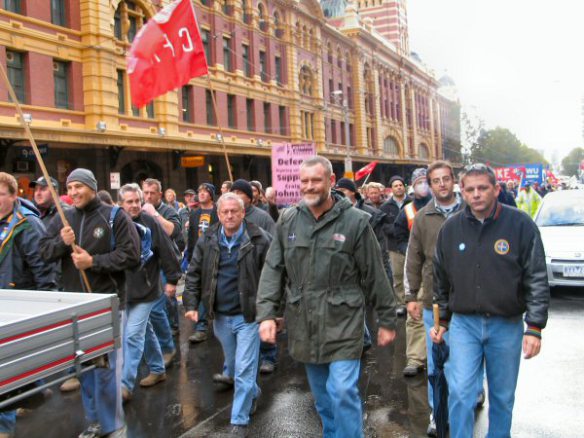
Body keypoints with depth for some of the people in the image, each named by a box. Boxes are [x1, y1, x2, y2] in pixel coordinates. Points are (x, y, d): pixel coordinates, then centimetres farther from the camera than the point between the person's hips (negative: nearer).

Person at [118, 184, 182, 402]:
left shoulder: (150, 223, -11)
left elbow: (166, 252, -8)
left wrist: (172, 279, -7)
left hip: (144, 290, -5)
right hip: (123, 289, 5)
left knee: (133, 335, -7)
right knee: (145, 331, 19)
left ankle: (126, 385, -1)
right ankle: (158, 369, 35)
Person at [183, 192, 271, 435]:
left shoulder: (259, 240, -12)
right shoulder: (207, 240, 0)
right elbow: (194, 274, 6)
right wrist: (191, 304, -4)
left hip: (248, 315, -5)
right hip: (220, 316, 5)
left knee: (244, 370, -2)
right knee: (232, 366, 22)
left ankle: (239, 422, 10)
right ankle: (253, 393, 48)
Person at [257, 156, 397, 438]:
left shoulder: (355, 222, -7)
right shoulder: (287, 221, 3)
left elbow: (375, 275, -3)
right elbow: (273, 270, 3)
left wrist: (387, 320, 0)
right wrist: (266, 313, -7)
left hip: (342, 324, -4)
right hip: (304, 326, 4)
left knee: (342, 392, -8)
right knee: (322, 396, 18)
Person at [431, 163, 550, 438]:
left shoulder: (520, 224, -8)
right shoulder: (451, 228, 0)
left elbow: (537, 279, -7)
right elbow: (441, 279, 11)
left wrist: (535, 327, -10)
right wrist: (442, 320, 13)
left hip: (507, 325, -1)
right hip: (463, 324, 1)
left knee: (503, 395, 14)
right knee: (460, 392, -3)